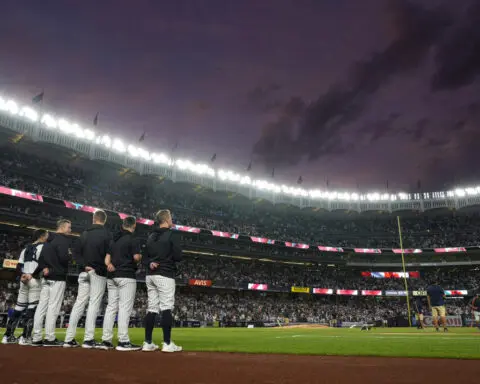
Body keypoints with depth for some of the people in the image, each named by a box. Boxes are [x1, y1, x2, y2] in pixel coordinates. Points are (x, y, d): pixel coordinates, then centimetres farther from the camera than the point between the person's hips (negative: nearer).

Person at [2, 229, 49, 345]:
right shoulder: (43, 247, -3)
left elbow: (19, 266, 13)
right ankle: (25, 337, -6)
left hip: (23, 280, 8)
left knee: (19, 308, 12)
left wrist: (23, 275, -1)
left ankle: (8, 335, 14)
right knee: (32, 308, -5)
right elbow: (42, 264, -17)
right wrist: (32, 274, -10)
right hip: (35, 280, -8)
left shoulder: (26, 249, 20)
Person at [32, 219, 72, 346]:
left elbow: (42, 256, 16)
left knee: (41, 307, 7)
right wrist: (72, 255, -1)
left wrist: (44, 268, 3)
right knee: (53, 307, -6)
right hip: (58, 278, -9)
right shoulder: (64, 239, -9)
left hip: (46, 277, 9)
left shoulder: (49, 240, 19)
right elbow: (64, 258, -20)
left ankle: (36, 338, 10)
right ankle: (49, 338, -4)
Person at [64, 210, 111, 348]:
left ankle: (69, 339, 9)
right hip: (99, 273, -5)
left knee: (79, 304, 8)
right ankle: (88, 339, -6)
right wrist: (103, 267, -1)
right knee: (94, 304, -4)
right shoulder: (106, 234, -3)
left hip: (84, 273, 5)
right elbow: (109, 254, -12)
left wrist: (84, 265, -3)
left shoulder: (85, 233, 12)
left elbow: (76, 252, 5)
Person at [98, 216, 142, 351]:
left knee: (111, 307, 8)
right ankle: (123, 341, -7)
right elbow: (136, 257, -14)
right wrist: (140, 257, 7)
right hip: (126, 277, -7)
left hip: (112, 277, 7)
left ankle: (106, 340, 10)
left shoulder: (114, 239, 18)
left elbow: (107, 256, 14)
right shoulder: (132, 239, -6)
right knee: (125, 308, -7)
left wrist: (109, 264, -3)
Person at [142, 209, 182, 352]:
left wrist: (150, 263, -3)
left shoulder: (151, 236, 15)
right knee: (166, 308, -5)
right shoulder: (172, 235, -7)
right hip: (165, 275, -7)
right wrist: (170, 258, 8)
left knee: (152, 309, 9)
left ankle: (148, 343, 11)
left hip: (150, 275, 7)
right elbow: (178, 256, -13)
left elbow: (144, 256, 14)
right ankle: (167, 344, -5)